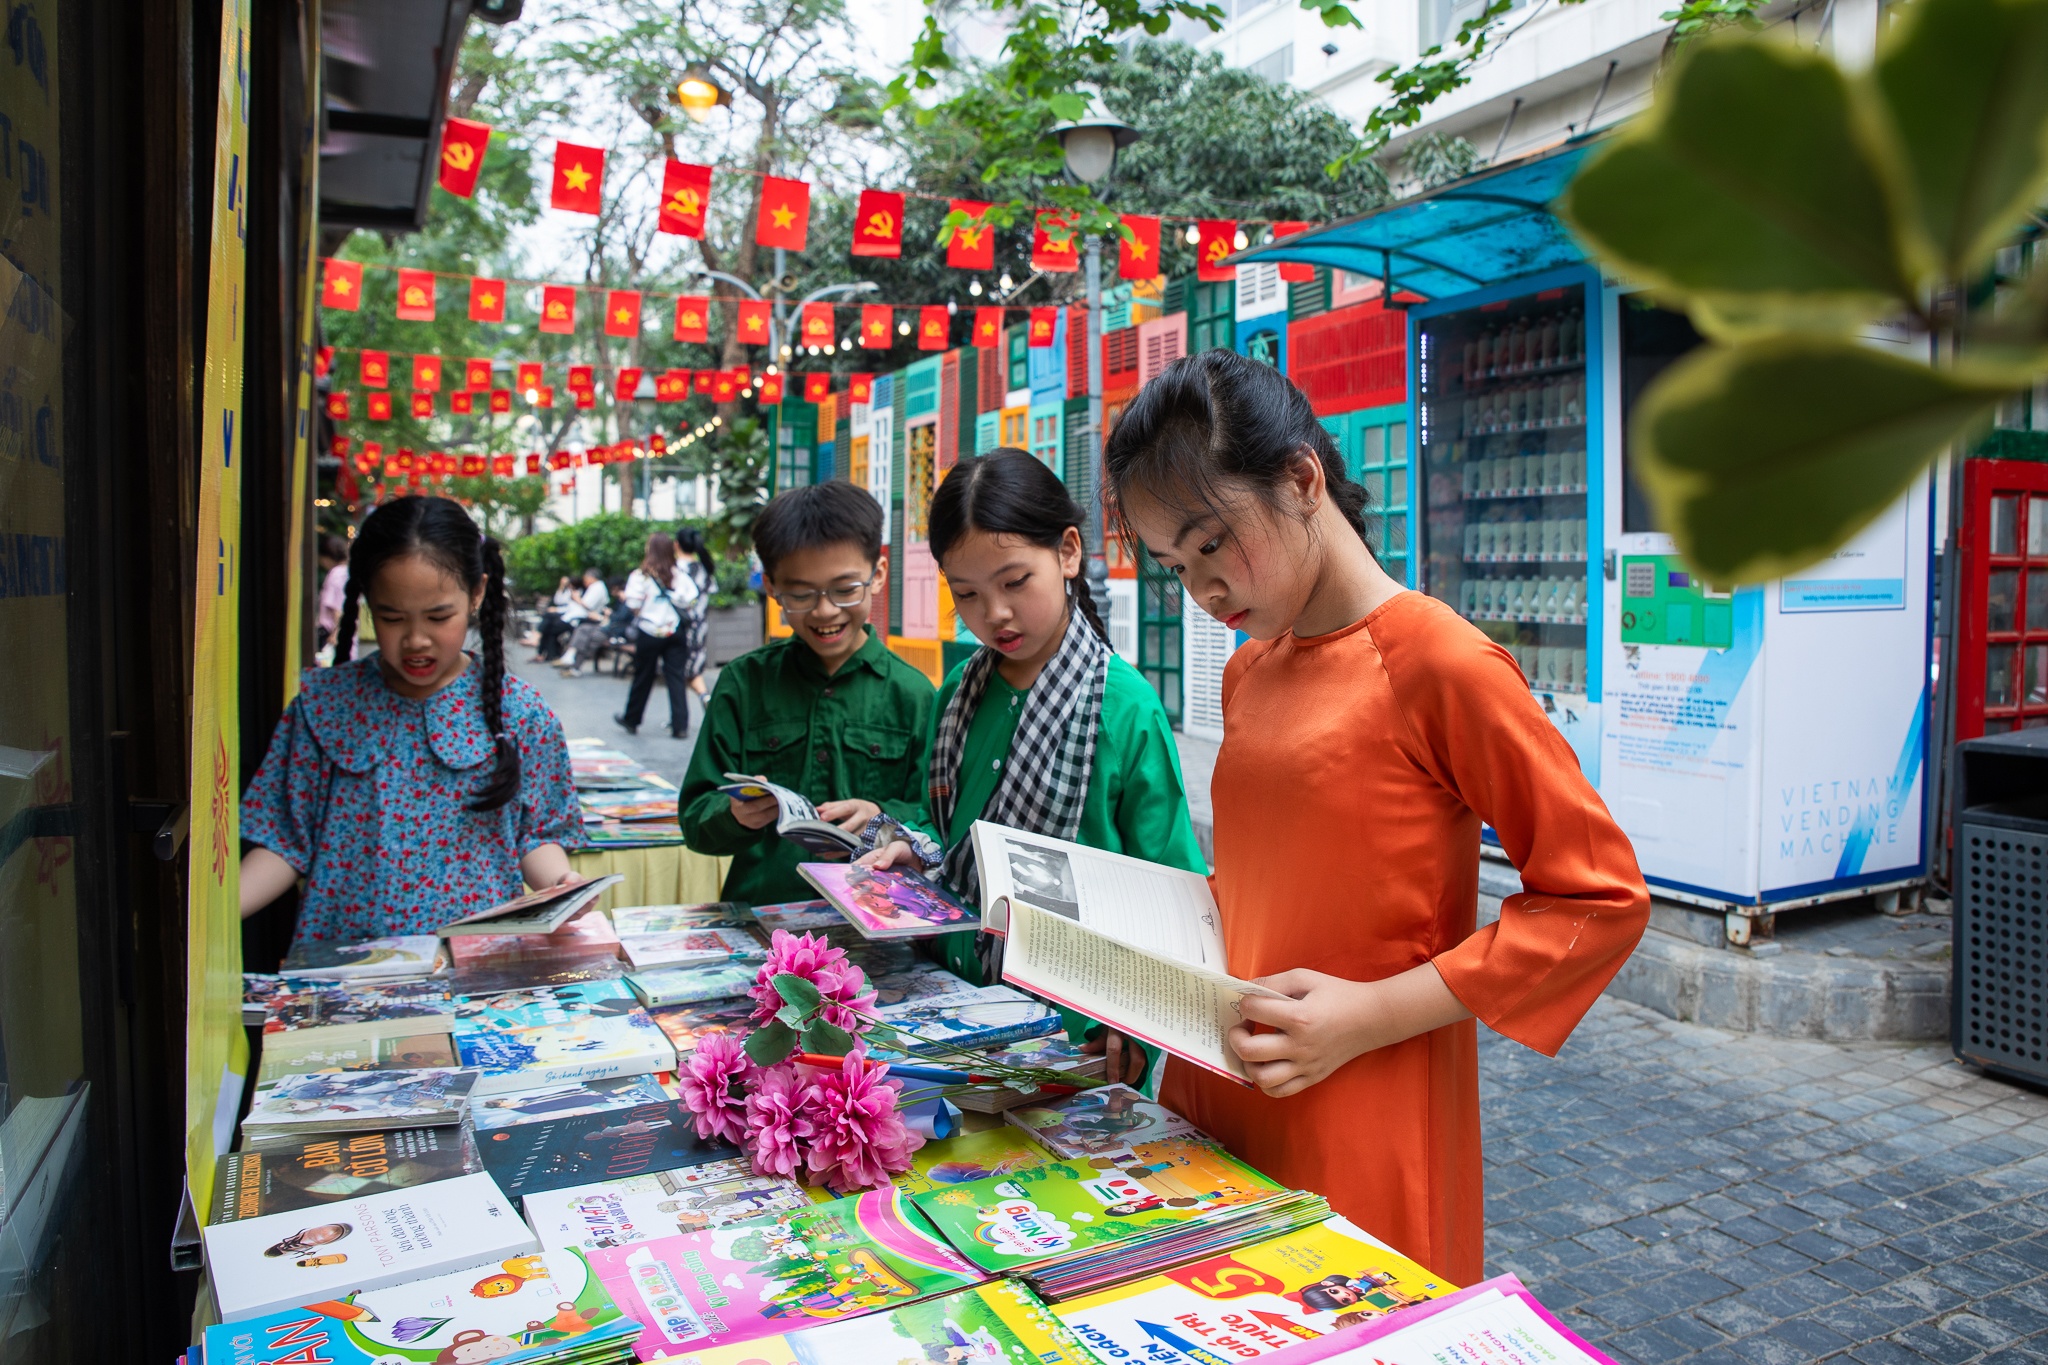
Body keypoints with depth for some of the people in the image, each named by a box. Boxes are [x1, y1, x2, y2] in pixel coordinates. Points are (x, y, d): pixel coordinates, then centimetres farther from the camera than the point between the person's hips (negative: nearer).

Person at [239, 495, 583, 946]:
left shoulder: (519, 711, 2)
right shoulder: (323, 702, 5)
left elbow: (536, 834, 6)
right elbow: (286, 842, 6)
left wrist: (564, 886, -14)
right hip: (342, 963, 3)